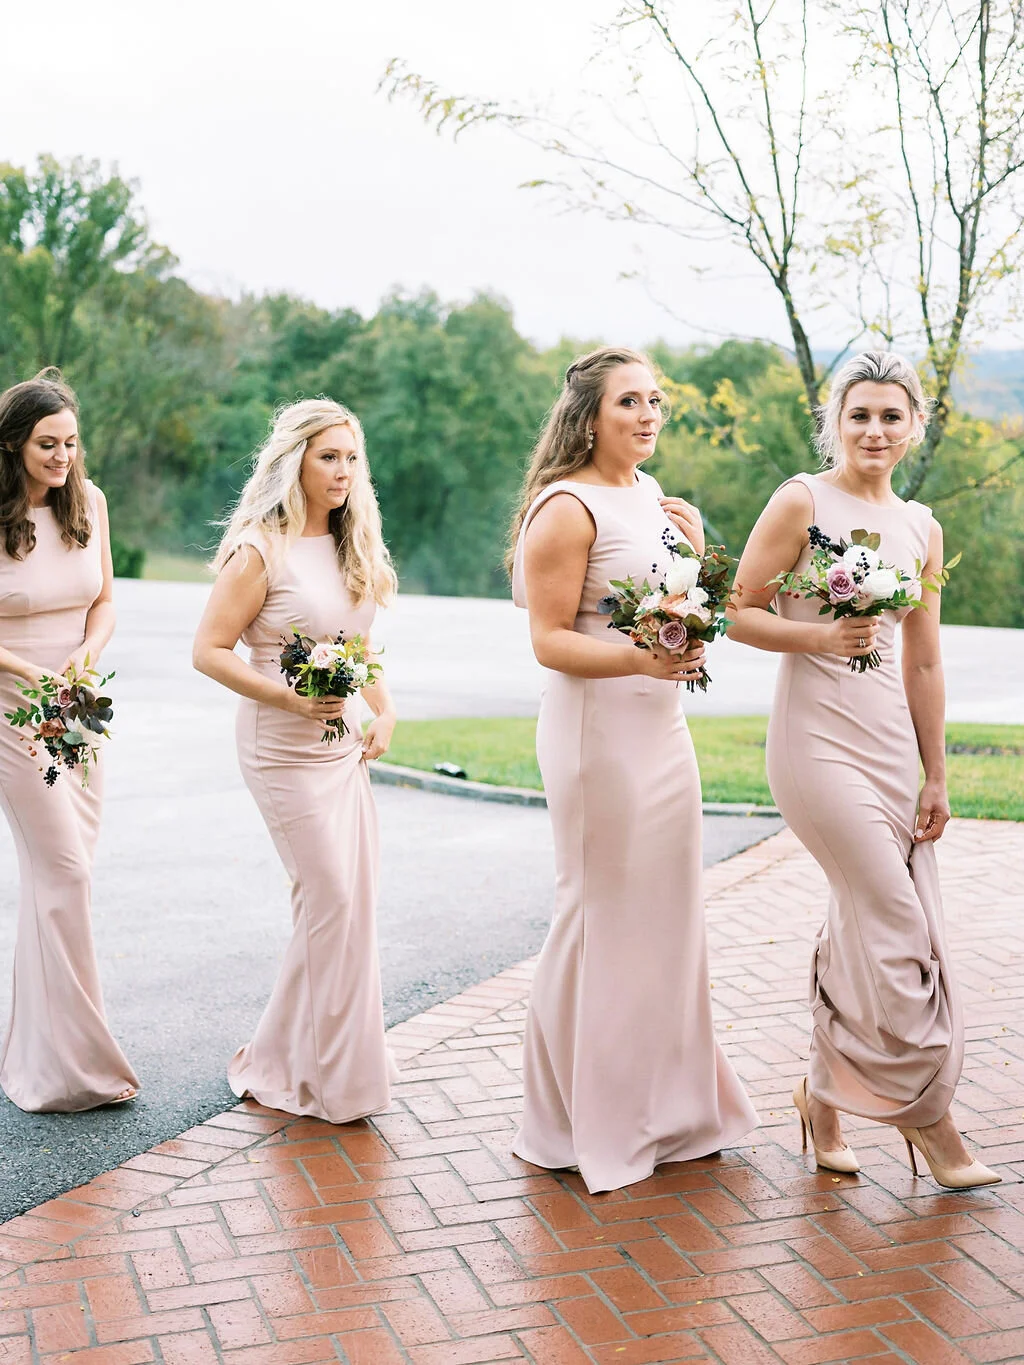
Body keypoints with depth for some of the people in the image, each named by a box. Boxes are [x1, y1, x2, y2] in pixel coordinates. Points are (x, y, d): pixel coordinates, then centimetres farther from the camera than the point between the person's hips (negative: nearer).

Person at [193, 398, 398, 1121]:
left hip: (345, 745, 8)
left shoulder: (352, 547, 11)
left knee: (355, 900, 8)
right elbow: (210, 650, -13)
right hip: (285, 749, -8)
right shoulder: (260, 552, -12)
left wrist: (385, 712, 5)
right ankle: (332, 1075, 12)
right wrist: (291, 699, -22)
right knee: (331, 900, -6)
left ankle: (283, 1061, 25)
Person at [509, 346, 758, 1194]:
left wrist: (694, 548, 4)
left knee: (665, 910, 14)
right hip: (597, 730, -9)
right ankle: (581, 1123, 15)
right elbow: (549, 640, -15)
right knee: (600, 914, -1)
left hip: (662, 727, 9)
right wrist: (639, 659, -28)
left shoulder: (652, 496, 14)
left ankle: (662, 1103, 29)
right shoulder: (568, 508, -11)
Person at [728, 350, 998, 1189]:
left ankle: (826, 1093, 25)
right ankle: (927, 1113, 9)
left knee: (862, 923, 8)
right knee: (895, 923, -7)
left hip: (892, 737, 6)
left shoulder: (921, 527, 12)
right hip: (819, 736, -6)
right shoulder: (802, 503, -5)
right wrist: (822, 636, -20)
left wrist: (936, 776, 12)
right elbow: (738, 611, -6)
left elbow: (924, 663, 13)